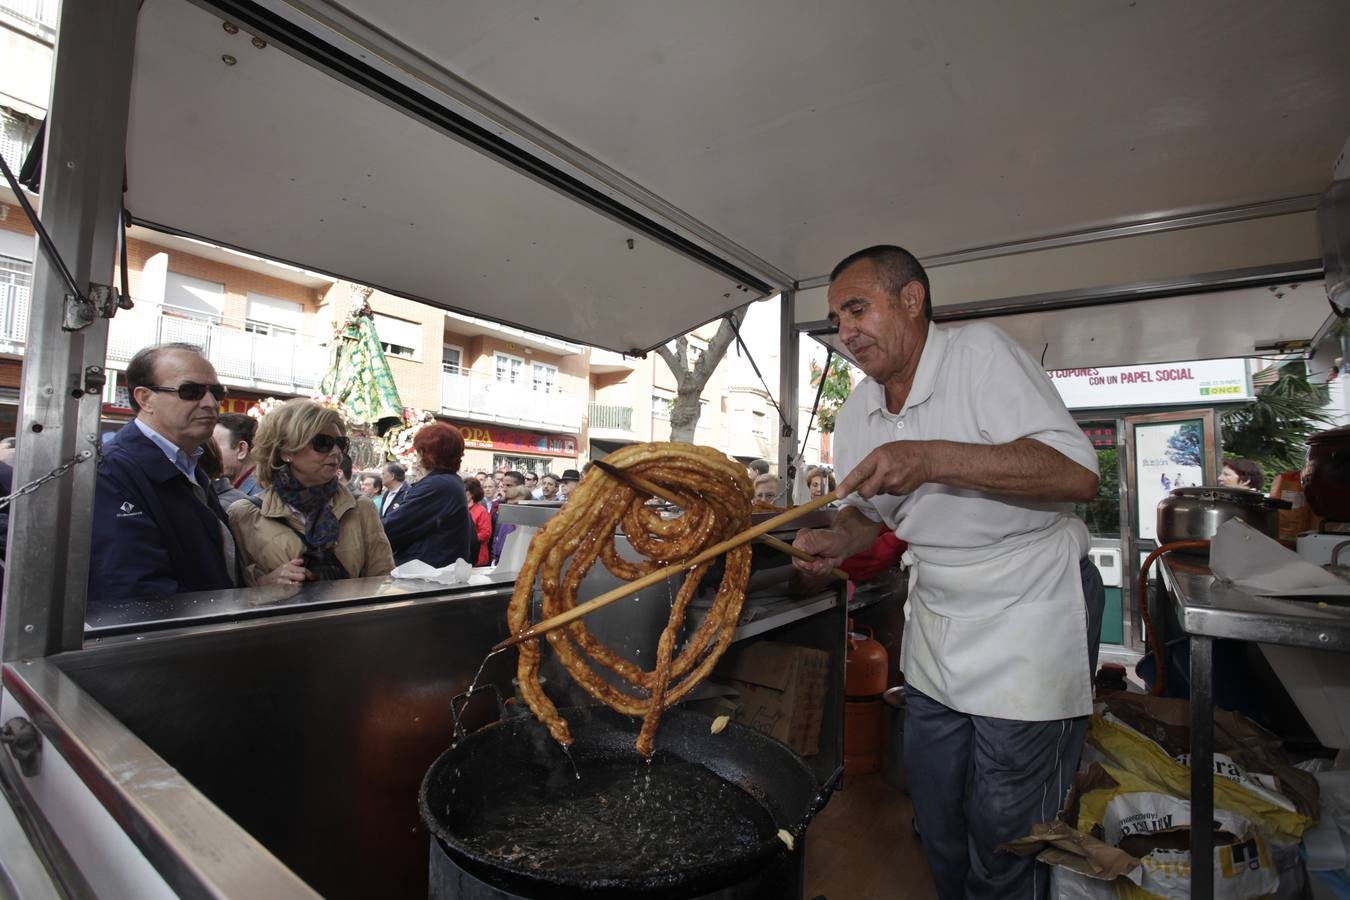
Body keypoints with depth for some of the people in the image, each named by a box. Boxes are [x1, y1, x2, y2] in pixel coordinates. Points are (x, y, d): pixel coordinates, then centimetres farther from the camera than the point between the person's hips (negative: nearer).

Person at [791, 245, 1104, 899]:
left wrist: (932, 458, -37)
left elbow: (1078, 474, -26)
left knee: (1006, 833, 6)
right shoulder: (857, 416, 3)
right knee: (936, 818, 18)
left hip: (1028, 618, -6)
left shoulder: (981, 353, -17)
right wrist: (840, 539, -10)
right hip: (935, 626, 6)